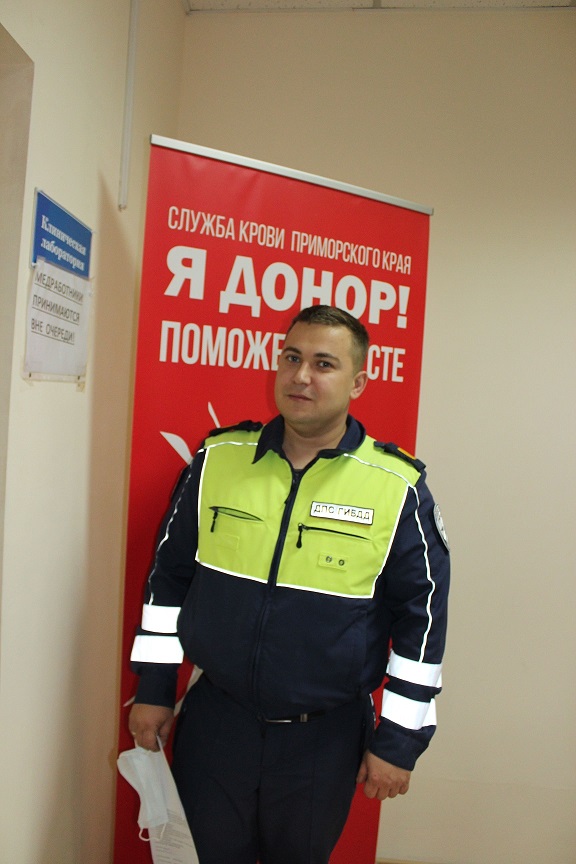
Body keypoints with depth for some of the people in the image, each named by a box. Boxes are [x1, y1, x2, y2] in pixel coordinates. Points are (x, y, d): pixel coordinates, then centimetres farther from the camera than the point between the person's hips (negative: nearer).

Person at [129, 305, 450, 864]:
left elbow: (422, 616, -5)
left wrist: (399, 740, -3)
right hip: (212, 720, 2)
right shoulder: (218, 458, -5)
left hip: (327, 735, -1)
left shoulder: (399, 488, -12)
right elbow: (169, 574, 4)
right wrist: (154, 688, 5)